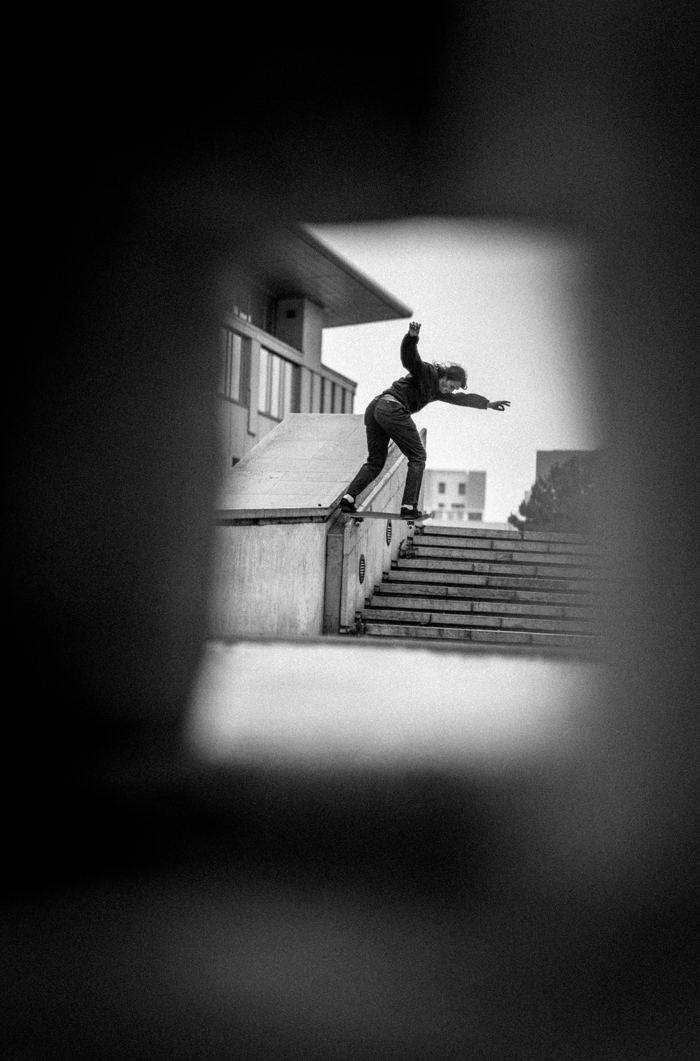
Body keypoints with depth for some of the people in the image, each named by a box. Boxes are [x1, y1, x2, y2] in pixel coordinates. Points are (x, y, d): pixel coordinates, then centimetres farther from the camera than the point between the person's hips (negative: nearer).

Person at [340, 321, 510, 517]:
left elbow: (462, 399, 40)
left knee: (375, 461, 14)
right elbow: (408, 357, -18)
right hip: (394, 410, -10)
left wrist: (488, 404, 46)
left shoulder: (437, 391, 27)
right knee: (417, 457, 3)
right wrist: (412, 336, -37)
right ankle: (409, 506, -1)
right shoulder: (426, 372, 0)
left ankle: (349, 497, -2)